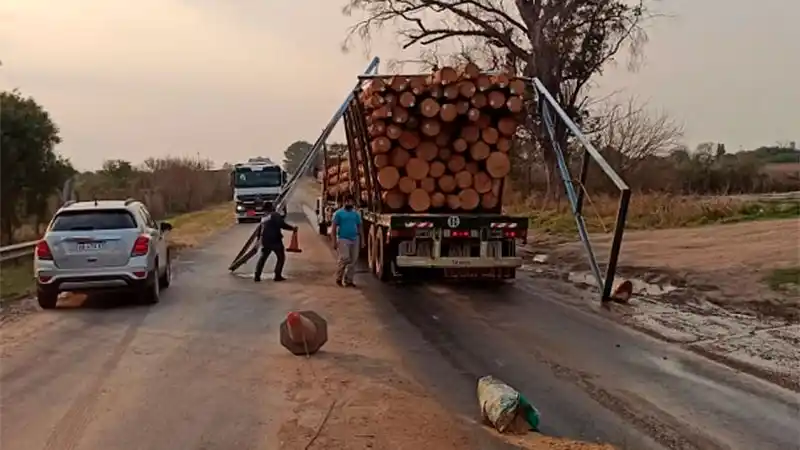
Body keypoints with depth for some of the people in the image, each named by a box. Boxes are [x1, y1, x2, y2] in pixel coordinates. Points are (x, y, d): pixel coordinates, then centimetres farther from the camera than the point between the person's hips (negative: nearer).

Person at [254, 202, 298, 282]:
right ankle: (278, 276, 1)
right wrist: (292, 228, -9)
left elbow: (261, 230, 21)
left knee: (262, 258, 16)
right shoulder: (275, 215, -7)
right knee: (281, 257, 6)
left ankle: (257, 276, 11)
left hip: (265, 241, 7)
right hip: (275, 240, -7)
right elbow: (282, 224, -19)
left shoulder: (263, 218, 17)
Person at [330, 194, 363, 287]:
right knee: (344, 258, -13)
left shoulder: (356, 213, 12)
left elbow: (359, 227, 16)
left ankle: (349, 280, 11)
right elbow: (334, 228, -2)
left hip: (355, 239, 5)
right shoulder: (338, 213, 0)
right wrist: (334, 241, -9)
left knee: (353, 260, 2)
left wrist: (362, 239, 10)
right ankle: (339, 278, 5)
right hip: (343, 239, -5)